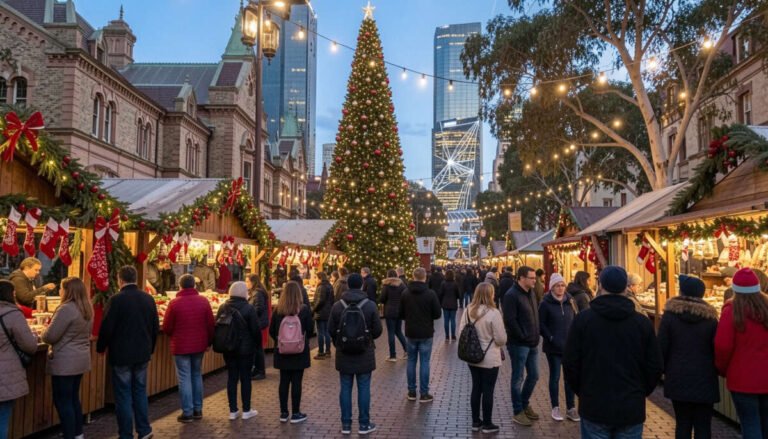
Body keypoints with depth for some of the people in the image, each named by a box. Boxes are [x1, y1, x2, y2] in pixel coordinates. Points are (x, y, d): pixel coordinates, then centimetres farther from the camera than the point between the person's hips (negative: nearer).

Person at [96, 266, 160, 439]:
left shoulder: (116, 299, -14)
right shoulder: (148, 298, 3)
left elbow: (107, 328, -13)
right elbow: (155, 327, 9)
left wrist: (100, 348, 4)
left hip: (121, 354, -5)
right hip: (142, 353, 5)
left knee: (123, 396, 3)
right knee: (140, 392, 15)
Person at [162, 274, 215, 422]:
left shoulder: (174, 303, -12)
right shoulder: (204, 301, -3)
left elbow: (166, 328, -5)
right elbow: (210, 324, -1)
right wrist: (209, 341, 12)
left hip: (181, 346, -3)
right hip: (199, 345, 4)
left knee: (185, 378, 4)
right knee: (197, 376, 17)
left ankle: (187, 412, 6)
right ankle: (198, 409, 22)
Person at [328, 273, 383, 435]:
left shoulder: (337, 306, -5)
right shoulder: (370, 305, -9)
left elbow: (331, 329, -1)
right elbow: (377, 331, -6)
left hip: (344, 354, 2)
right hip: (364, 354, -2)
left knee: (345, 388, 10)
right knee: (364, 388, 7)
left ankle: (346, 424, 16)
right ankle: (364, 424, 14)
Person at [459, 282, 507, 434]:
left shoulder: (468, 311, -5)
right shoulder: (493, 313, -20)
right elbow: (501, 338, -15)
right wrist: (500, 346, 8)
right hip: (490, 359, -5)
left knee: (476, 388, 16)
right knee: (488, 391, 7)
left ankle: (476, 421, 25)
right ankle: (487, 424, 17)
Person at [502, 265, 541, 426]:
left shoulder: (531, 292, 9)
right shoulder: (512, 295, -17)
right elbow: (510, 320, -21)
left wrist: (536, 335, 10)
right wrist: (523, 337, -15)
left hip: (533, 343, 8)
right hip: (519, 344, -8)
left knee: (533, 375, 15)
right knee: (518, 378, 3)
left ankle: (525, 404, 34)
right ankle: (518, 412, 15)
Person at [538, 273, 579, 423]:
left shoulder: (570, 302, 5)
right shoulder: (545, 304, -6)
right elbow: (541, 324, -7)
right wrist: (551, 338, -15)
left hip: (570, 346, 3)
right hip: (553, 347, -3)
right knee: (555, 377, 6)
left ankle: (571, 408, 16)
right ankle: (555, 408, 17)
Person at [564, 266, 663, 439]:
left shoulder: (583, 319, -7)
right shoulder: (642, 322, -3)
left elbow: (570, 363, -6)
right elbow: (655, 366, 1)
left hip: (594, 407, -1)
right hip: (631, 410, 1)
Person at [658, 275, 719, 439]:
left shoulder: (670, 315, -6)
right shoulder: (710, 318, -4)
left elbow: (662, 348, -5)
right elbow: (717, 350, 1)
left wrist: (665, 370, 10)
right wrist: (715, 371, 16)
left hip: (678, 379, 0)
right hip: (704, 381, 0)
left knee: (682, 424, 10)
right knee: (703, 426, 6)